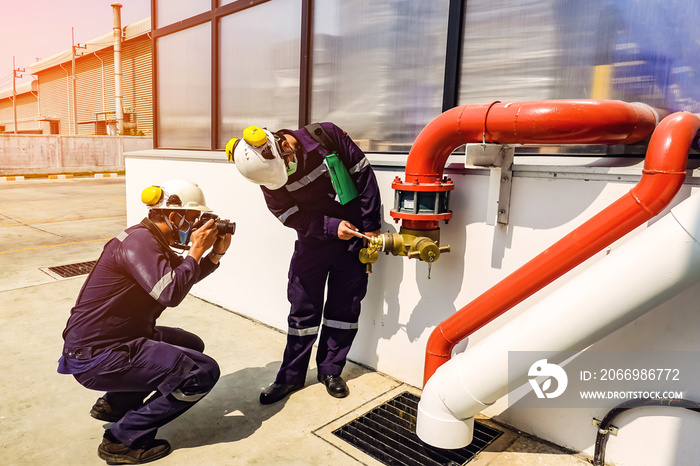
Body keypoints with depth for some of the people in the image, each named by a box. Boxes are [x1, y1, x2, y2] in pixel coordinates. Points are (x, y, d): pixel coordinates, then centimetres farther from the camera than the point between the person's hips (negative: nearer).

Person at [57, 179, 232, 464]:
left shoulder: (153, 239, 10)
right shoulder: (139, 240, -21)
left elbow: (184, 276, 18)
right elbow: (170, 293, -31)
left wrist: (216, 253, 3)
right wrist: (196, 250, -19)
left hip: (118, 339, 10)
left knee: (191, 345, 22)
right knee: (203, 372, -16)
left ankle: (114, 403, 21)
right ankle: (123, 439, -4)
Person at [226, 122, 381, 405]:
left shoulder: (325, 136, -19)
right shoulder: (270, 179, -14)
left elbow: (363, 174, -11)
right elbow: (297, 219, -12)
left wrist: (371, 226, -9)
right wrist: (332, 228, -28)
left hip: (354, 232, 0)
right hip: (313, 238, 1)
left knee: (345, 305, 4)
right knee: (303, 307, 3)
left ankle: (330, 370, 20)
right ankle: (291, 376, 18)